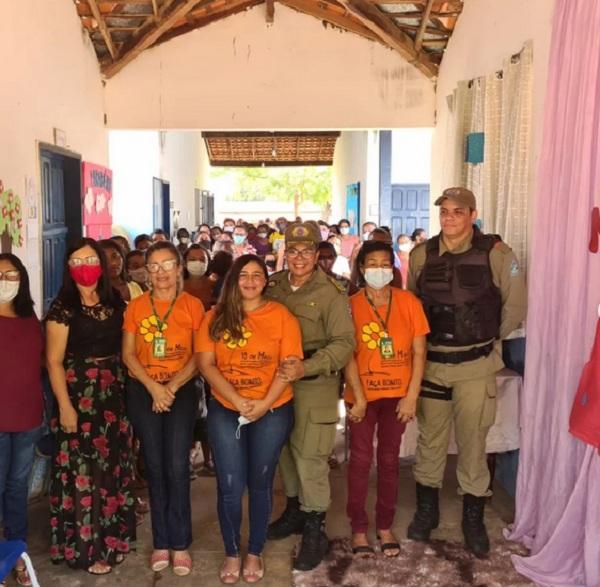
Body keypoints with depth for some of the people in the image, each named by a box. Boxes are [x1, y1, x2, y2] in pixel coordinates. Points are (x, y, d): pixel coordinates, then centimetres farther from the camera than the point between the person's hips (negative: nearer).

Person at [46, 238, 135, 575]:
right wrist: (65, 406, -16)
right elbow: (54, 361, -11)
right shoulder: (63, 307, -9)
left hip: (114, 394, 5)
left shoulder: (117, 303, 6)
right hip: (79, 396, -5)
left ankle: (111, 536, 30)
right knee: (83, 469, 2)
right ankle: (86, 547, 15)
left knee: (113, 466, 14)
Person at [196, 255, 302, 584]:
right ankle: (231, 553, 25)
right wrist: (238, 400, -16)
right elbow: (206, 364, -5)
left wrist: (264, 403, -17)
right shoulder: (216, 317, 1)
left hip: (273, 411, -1)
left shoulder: (281, 316, -3)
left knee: (260, 482, 12)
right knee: (230, 485, 3)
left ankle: (255, 552, 29)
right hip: (225, 411, 1)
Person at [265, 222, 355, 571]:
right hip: (278, 380, 5)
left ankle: (315, 530, 12)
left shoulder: (332, 293, -12)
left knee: (310, 456, -3)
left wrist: (307, 367, -29)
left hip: (315, 384, -5)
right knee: (285, 449, 17)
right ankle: (295, 509, 37)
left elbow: (343, 343, -17)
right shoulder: (273, 286, 4)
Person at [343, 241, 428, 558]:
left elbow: (418, 351, -3)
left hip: (397, 394, 1)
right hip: (362, 394, -1)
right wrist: (359, 397, -13)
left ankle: (385, 526, 25)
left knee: (389, 459, 12)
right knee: (360, 460, 5)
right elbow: (348, 354, -8)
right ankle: (359, 529, 18)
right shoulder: (351, 305, -6)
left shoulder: (408, 302, -2)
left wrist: (411, 396, -8)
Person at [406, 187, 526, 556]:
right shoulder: (422, 255, 1)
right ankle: (426, 510, 31)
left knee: (473, 442, 7)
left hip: (476, 365, -2)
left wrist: (489, 340, 5)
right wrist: (422, 341, 8)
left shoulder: (496, 253, -8)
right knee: (430, 439, 13)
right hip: (431, 362, 2)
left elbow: (514, 307, -1)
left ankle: (474, 518, 26)